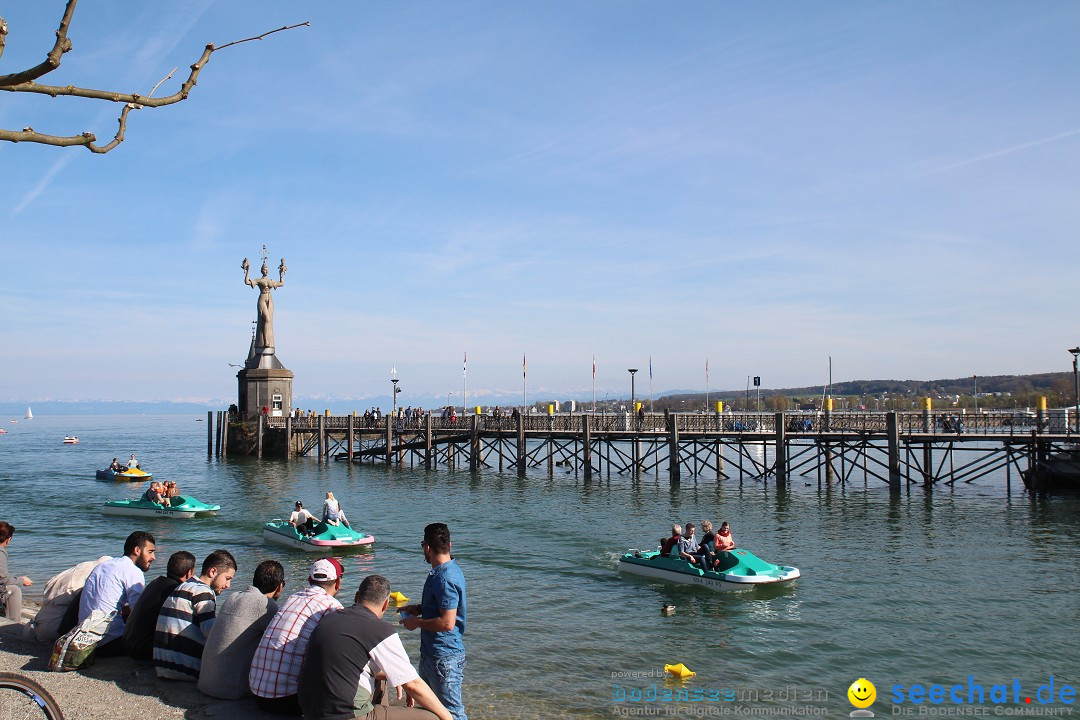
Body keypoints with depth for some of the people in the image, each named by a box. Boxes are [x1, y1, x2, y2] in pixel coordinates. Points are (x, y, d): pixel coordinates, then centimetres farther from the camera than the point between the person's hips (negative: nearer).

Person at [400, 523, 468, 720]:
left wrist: (417, 622, -15)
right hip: (431, 653, 11)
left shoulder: (445, 579, -25)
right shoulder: (449, 571, 8)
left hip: (444, 658, -11)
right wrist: (419, 609, 12)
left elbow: (447, 623, -28)